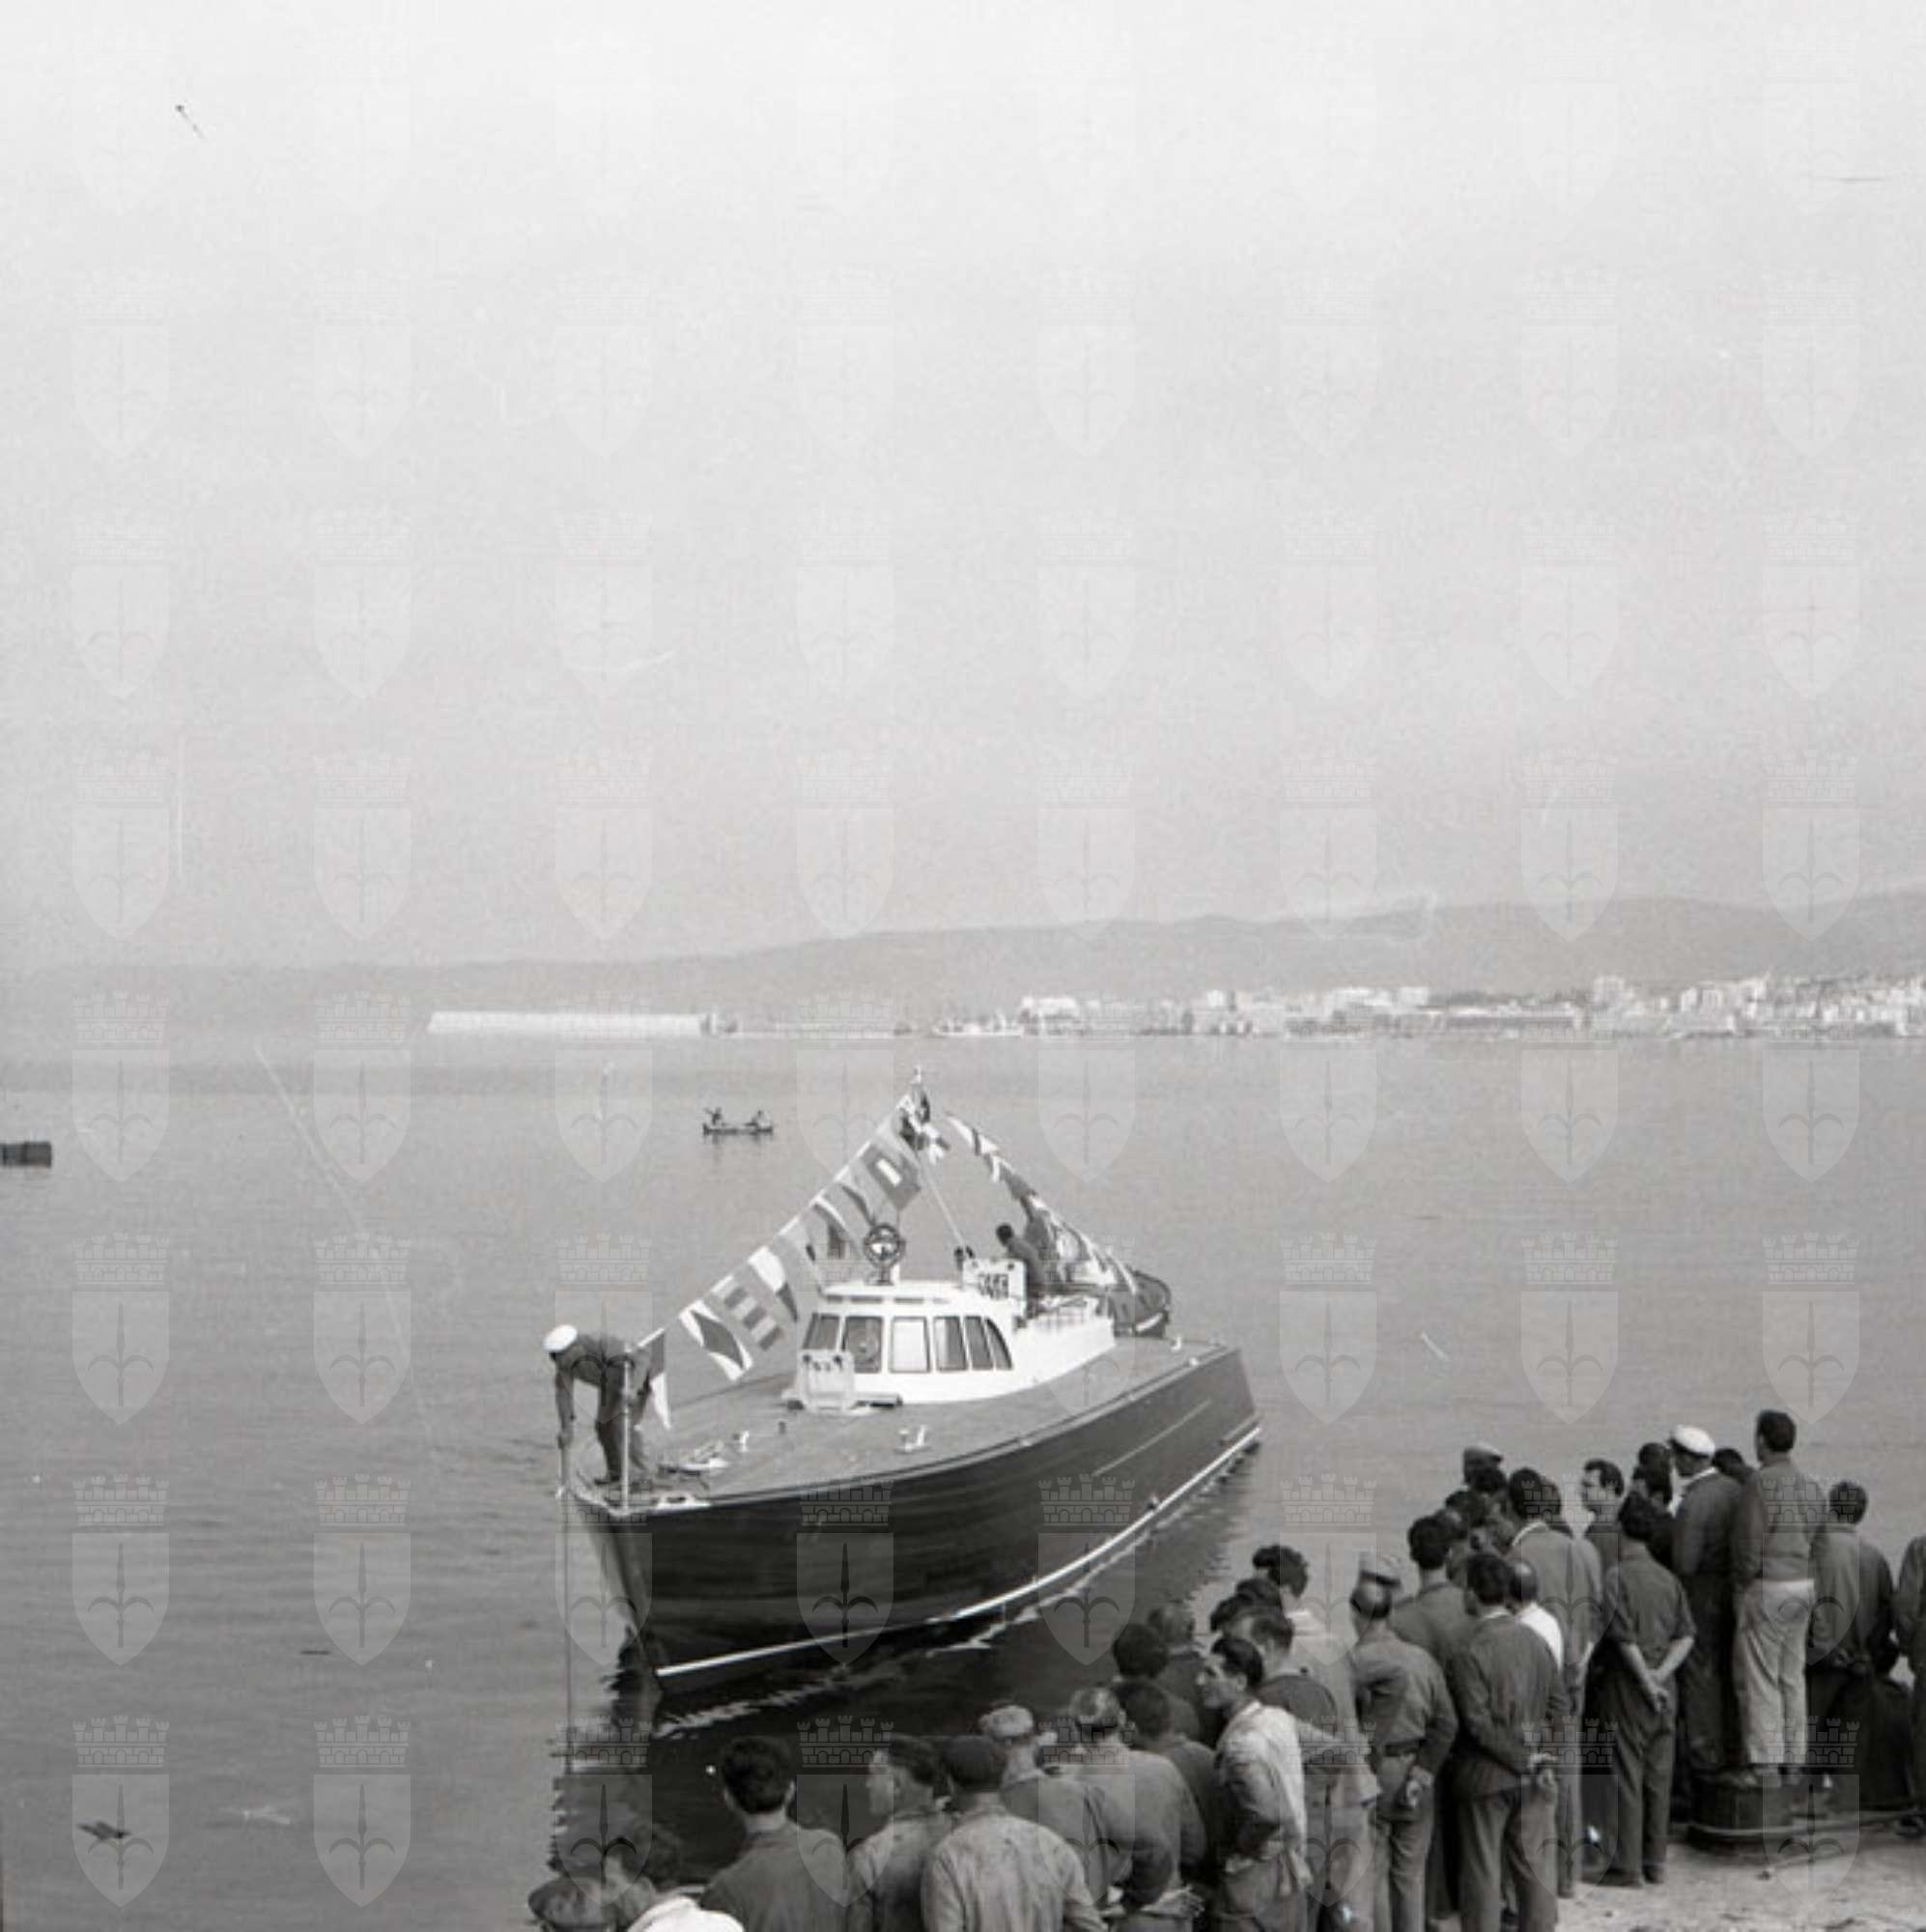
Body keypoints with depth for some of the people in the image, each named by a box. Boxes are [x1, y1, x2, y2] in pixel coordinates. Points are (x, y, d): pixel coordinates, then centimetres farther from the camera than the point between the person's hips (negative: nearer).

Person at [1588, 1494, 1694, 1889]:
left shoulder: (1617, 1576, -11)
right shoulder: (1669, 1579, 9)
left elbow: (1625, 1637, -17)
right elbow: (1686, 1637, 4)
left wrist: (1647, 1681, -11)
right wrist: (1662, 1673, -4)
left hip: (1627, 1684, -6)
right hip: (1662, 1691, 6)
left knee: (1626, 1776, -2)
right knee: (1659, 1777, 10)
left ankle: (1627, 1866, 0)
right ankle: (1655, 1862, 15)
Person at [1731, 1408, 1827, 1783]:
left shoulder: (1759, 1483, -15)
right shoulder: (1812, 1486, 10)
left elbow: (1749, 1544, -17)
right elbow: (1816, 1541, 10)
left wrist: (1742, 1580, -3)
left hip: (1766, 1587, -8)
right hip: (1804, 1585, 8)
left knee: (1759, 1680, -3)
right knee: (1792, 1677, 14)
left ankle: (1765, 1768, -5)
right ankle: (1794, 1763, 17)